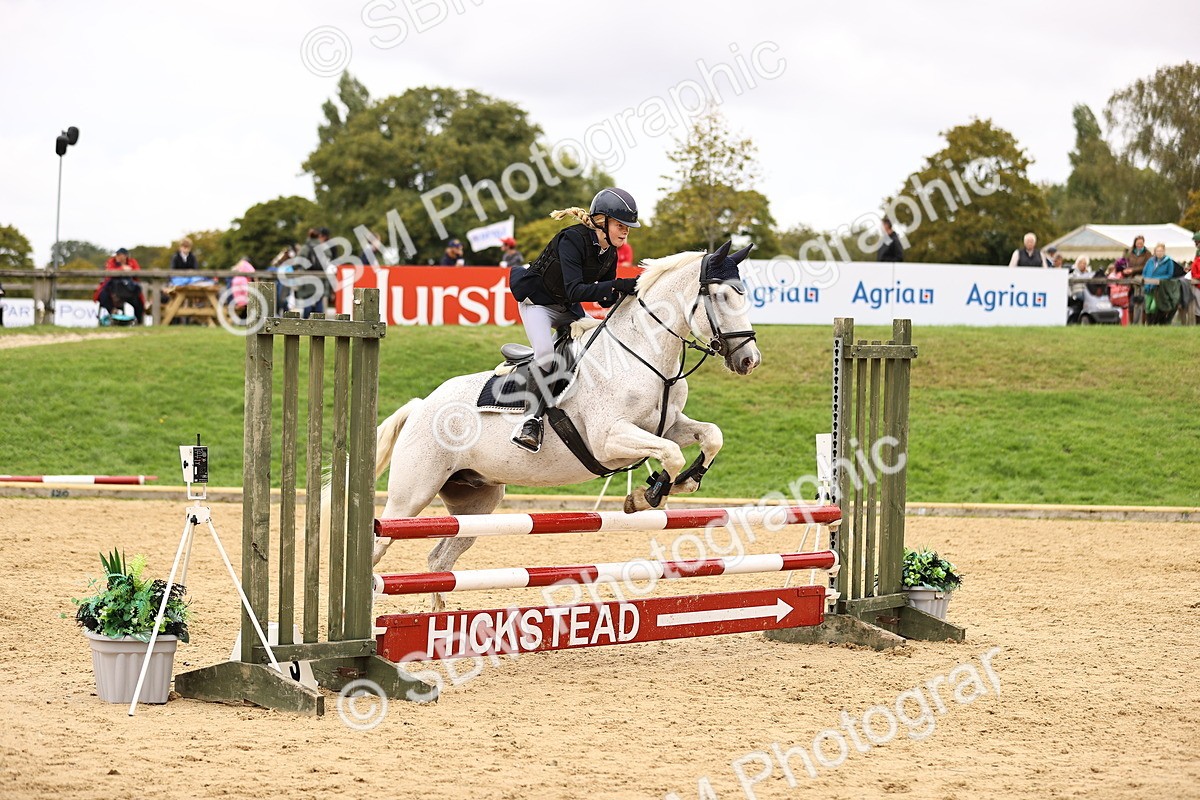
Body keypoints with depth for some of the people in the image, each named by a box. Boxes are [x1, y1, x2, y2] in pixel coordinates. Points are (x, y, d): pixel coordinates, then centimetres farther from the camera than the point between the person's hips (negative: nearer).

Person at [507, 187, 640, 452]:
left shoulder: (609, 254, -3)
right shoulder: (572, 240, -27)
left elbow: (605, 300, 1)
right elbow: (574, 291, -36)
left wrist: (629, 289, -19)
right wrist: (616, 286, -44)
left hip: (568, 310, 8)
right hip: (538, 302, -8)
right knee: (546, 355, -30)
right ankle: (531, 421, -24)